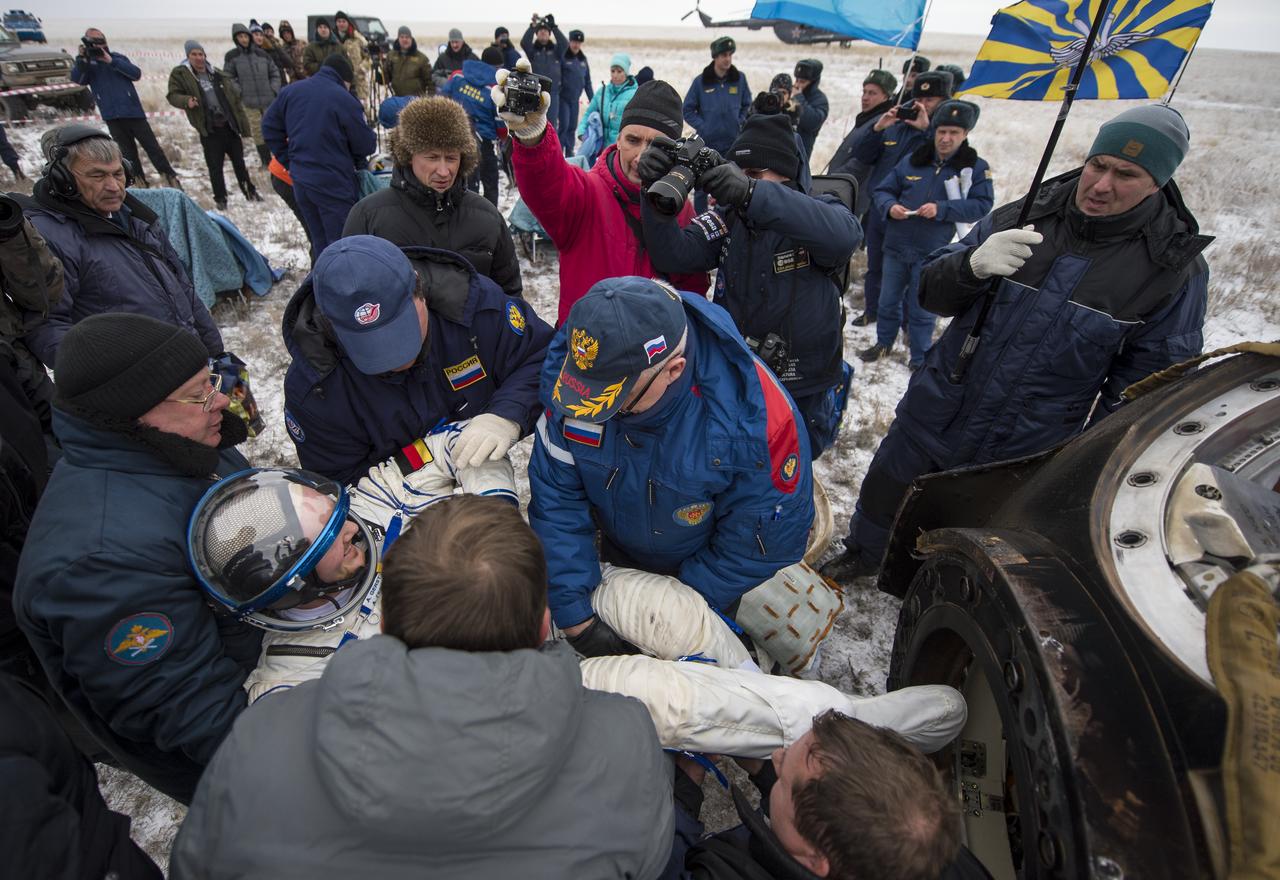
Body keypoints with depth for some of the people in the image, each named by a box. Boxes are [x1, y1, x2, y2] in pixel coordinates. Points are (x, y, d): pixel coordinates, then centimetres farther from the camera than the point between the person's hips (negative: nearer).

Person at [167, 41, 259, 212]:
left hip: (230, 126, 2)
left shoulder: (218, 74, 8)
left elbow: (236, 100, 9)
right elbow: (173, 95, 1)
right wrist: (186, 101, -22)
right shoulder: (180, 74, 2)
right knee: (215, 167, -1)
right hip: (209, 130, -2)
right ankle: (220, 199, 11)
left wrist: (244, 125, 4)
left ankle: (250, 192, 26)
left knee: (239, 162, 12)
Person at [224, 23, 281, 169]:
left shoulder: (262, 54, 4)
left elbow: (275, 72, 11)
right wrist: (240, 92, -9)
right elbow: (228, 77, 1)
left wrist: (274, 89, 0)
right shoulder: (232, 56, -1)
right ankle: (266, 161, 10)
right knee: (257, 131, 1)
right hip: (248, 102, -1)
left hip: (269, 99, 1)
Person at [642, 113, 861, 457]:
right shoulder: (727, 218, -4)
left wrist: (752, 193, -47)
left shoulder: (819, 211, -12)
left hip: (805, 395, -2)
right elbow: (674, 255, -17)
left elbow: (844, 234, -36)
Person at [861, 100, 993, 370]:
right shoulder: (912, 160, 4)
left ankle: (919, 359, 22)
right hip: (896, 247, 3)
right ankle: (884, 343, 37)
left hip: (932, 253, -3)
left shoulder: (976, 167, -2)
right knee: (888, 301, 15)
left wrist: (941, 209, -22)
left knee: (923, 310, 6)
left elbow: (981, 205, -9)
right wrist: (890, 206, -14)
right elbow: (883, 190, 9)